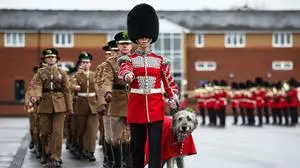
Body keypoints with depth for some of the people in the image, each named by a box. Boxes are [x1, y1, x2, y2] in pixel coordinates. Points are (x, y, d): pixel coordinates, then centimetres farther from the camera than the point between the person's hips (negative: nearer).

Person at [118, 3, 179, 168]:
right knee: (137, 144, 7)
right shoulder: (129, 59, 2)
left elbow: (169, 82, 9)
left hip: (156, 107, 0)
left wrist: (173, 98, -8)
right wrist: (127, 75, -45)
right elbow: (124, 70, -21)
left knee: (155, 144, -5)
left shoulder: (160, 60, 8)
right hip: (136, 107, 0)